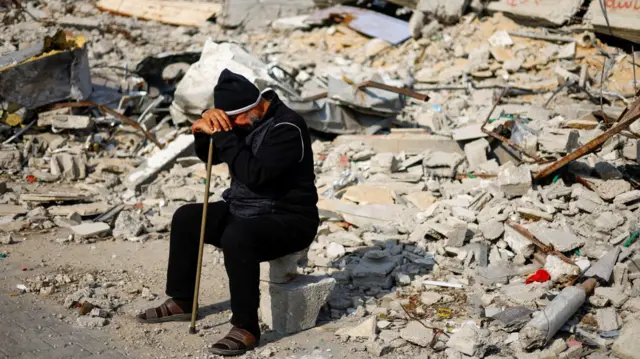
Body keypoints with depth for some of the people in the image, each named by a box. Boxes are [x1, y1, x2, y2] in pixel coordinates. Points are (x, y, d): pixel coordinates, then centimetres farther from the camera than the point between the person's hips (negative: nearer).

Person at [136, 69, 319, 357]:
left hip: (288, 220, -10)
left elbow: (255, 175, -33)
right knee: (186, 218, 9)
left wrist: (224, 137, -27)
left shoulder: (287, 128, -23)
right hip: (246, 211, 10)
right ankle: (181, 302, 19)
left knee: (237, 238, -37)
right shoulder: (245, 120, 4)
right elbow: (210, 156, 14)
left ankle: (246, 328, -26)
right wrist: (205, 131, -8)